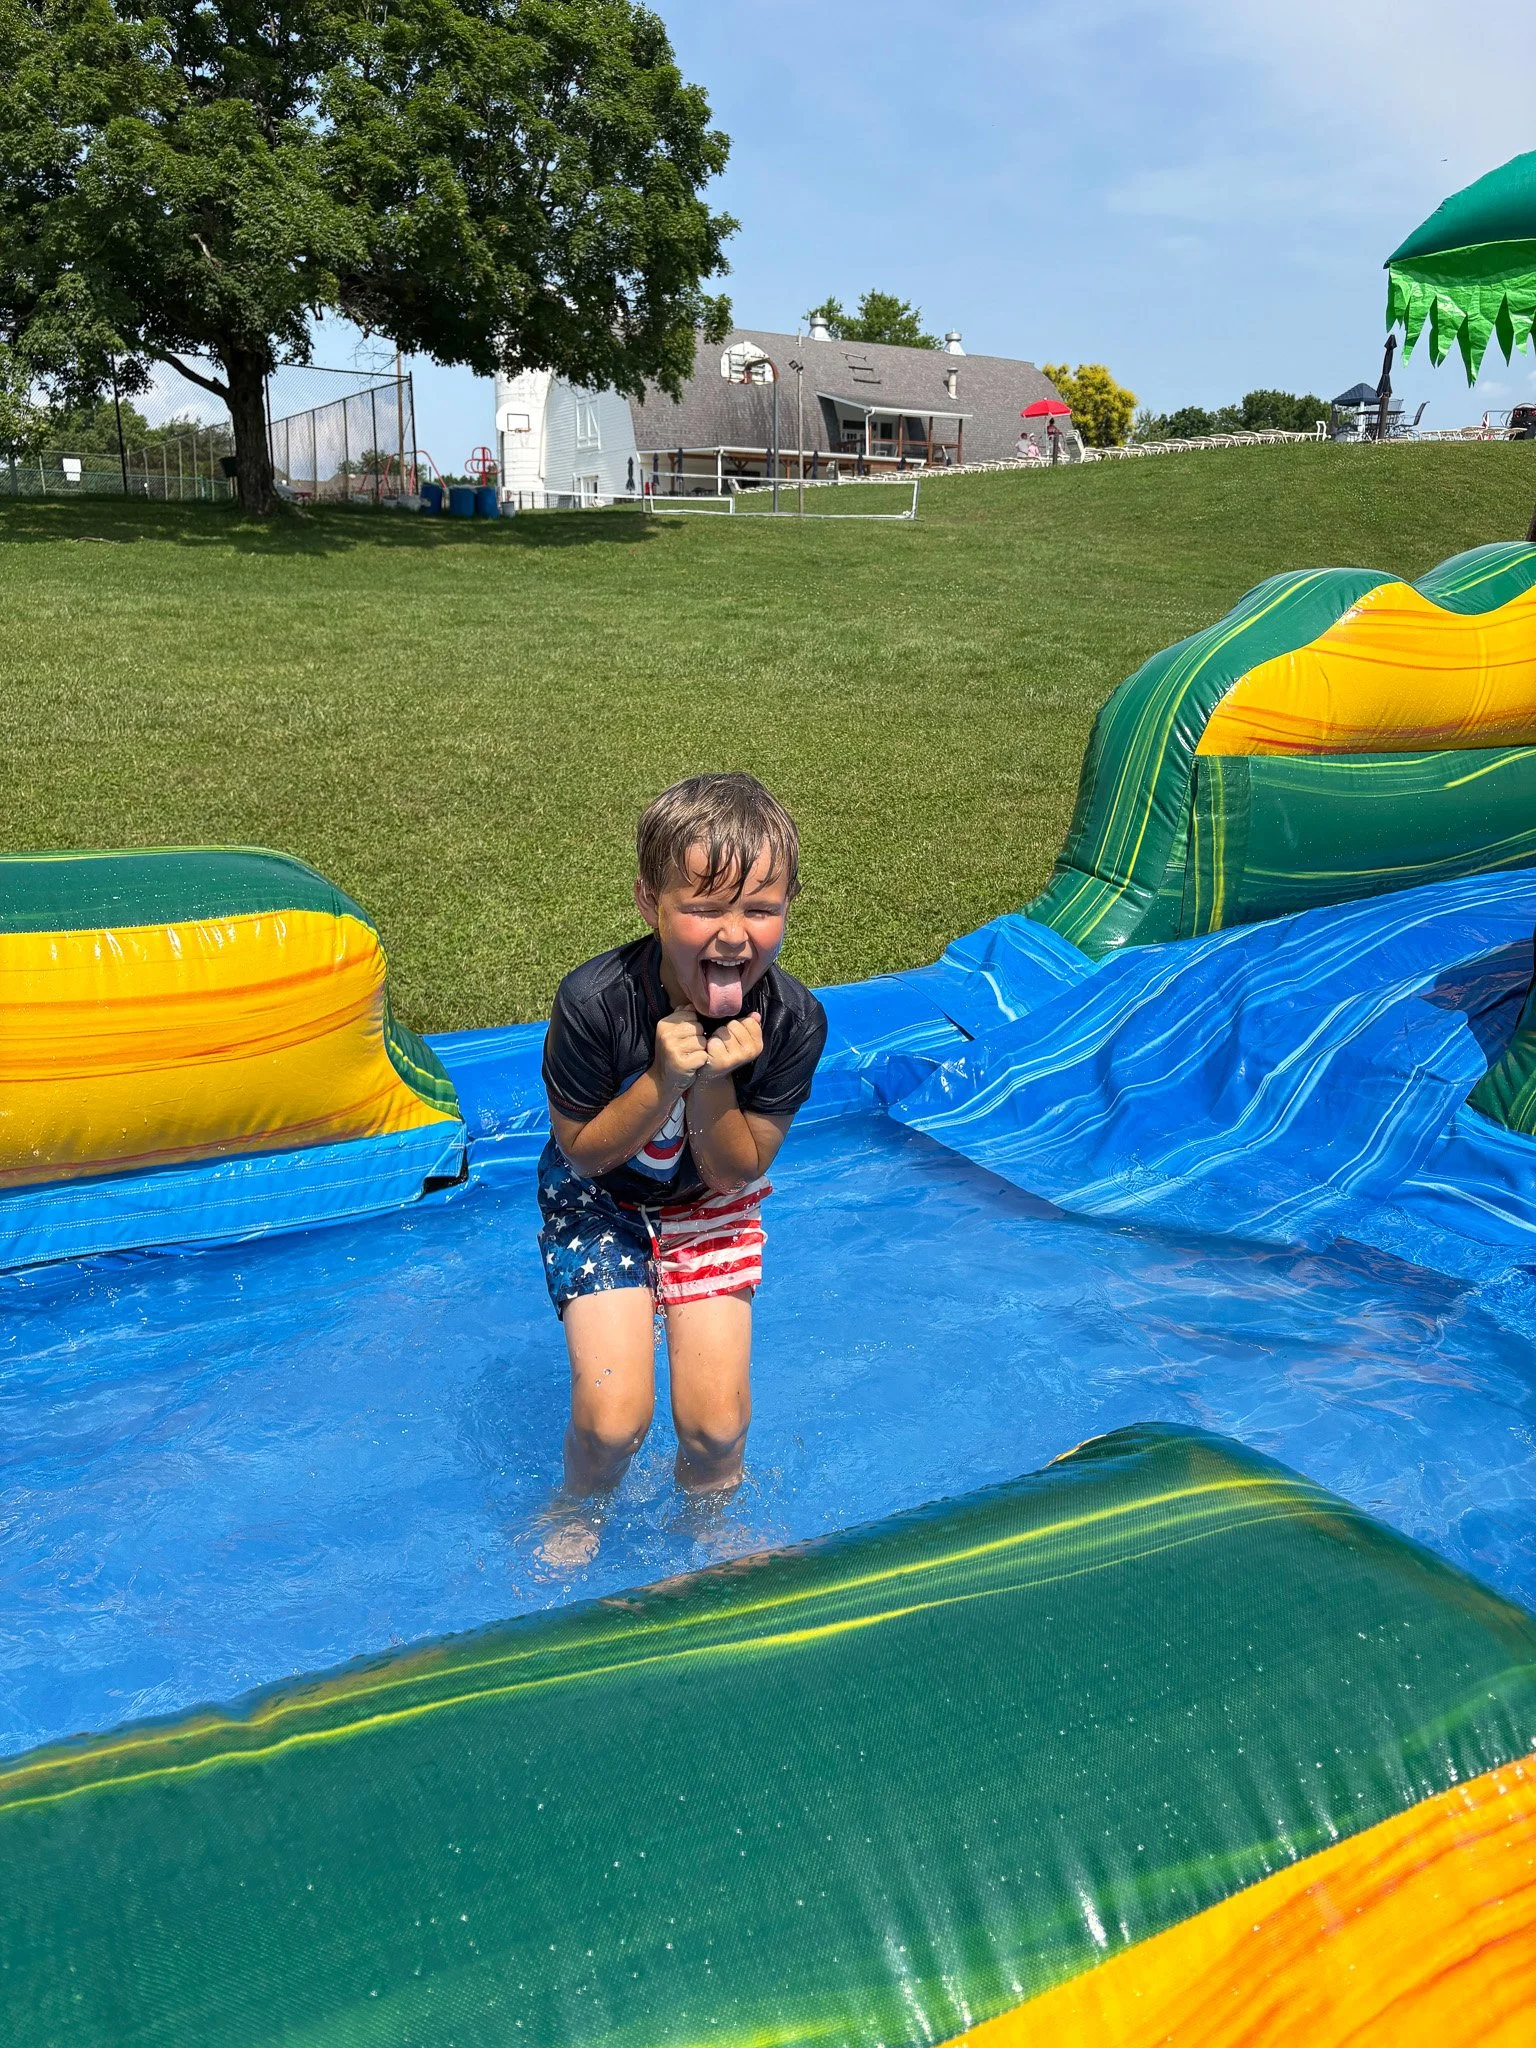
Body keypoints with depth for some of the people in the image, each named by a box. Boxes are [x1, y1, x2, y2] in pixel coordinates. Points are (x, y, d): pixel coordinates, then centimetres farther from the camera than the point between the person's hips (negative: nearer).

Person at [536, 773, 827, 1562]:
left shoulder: (794, 1021, -25)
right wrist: (665, 1079, -34)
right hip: (599, 1194, -2)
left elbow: (734, 1173, -16)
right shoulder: (595, 1002, -32)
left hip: (712, 1200, 2)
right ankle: (575, 1510, 24)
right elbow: (584, 1151, -17)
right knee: (614, 1418, -13)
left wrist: (713, 1079, -35)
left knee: (716, 1422, -6)